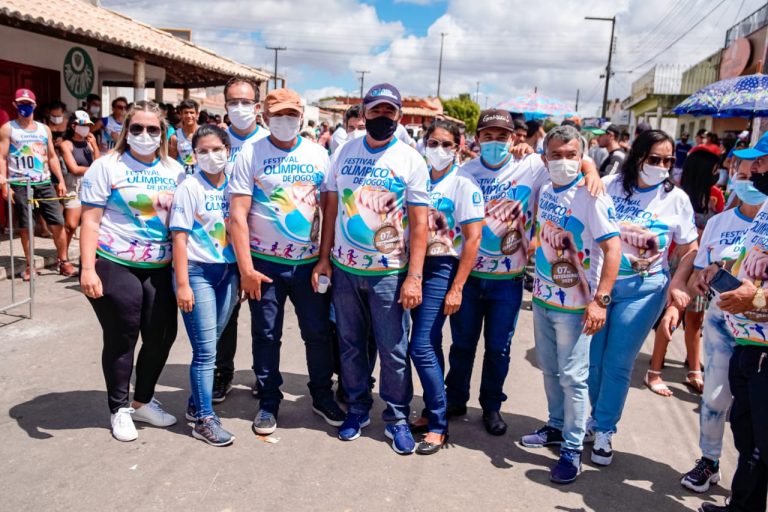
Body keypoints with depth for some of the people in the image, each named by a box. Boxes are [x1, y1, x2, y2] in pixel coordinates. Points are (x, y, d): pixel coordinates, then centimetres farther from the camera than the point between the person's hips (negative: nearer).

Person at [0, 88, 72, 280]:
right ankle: (30, 265, 15)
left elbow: (52, 156, 16)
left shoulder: (44, 129, 12)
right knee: (25, 227, 4)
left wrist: (61, 180, 8)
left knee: (58, 222, -1)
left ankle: (64, 262, 9)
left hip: (45, 183, 3)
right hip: (19, 185, -3)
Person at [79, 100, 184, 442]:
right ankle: (119, 409, 24)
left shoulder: (174, 170, 8)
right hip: (114, 266, -4)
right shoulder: (107, 166, -4)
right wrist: (87, 269, -16)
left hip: (160, 268, 4)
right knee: (121, 338, 5)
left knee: (162, 335, 7)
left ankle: (143, 401, 29)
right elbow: (90, 220, -8)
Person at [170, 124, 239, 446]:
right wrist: (182, 285, -13)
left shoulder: (233, 187, 7)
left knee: (210, 344, 12)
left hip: (228, 271, 5)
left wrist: (242, 274, 9)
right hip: (197, 271, -4)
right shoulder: (190, 188, -5)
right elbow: (180, 238, -8)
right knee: (205, 349, -3)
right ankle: (204, 420, 7)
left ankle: (197, 403, 29)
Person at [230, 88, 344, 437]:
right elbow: (238, 214, -8)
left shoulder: (318, 155, 4)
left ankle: (322, 396, 27)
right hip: (265, 262, -1)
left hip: (309, 261, 2)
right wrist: (245, 267, -13)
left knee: (318, 332, 7)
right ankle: (268, 403, 25)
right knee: (266, 336, 8)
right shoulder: (251, 155, -3)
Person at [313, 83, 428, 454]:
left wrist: (414, 276, -11)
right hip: (344, 269, 3)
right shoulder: (344, 152, 5)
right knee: (350, 345, 13)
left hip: (389, 273, -3)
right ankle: (357, 409, 30)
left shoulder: (411, 160, -4)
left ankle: (397, 419, 20)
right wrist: (324, 257, 6)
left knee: (394, 351, 2)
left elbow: (419, 224, -6)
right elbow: (331, 208, 10)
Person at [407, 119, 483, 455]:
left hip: (442, 269, -5)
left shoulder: (464, 185, -7)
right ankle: (432, 411, 27)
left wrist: (456, 288, -13)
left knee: (421, 347, -8)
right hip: (416, 265, 5)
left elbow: (472, 240, -10)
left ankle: (438, 425, 6)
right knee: (430, 345, 13)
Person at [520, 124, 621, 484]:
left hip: (574, 304, -7)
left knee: (572, 377, 2)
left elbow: (613, 248, -19)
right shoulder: (545, 192, 5)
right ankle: (557, 426, 37)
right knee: (549, 369, 18)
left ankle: (572, 448, 16)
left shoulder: (591, 197, -16)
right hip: (542, 297, 7)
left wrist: (600, 300, -24)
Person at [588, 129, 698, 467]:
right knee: (592, 359, 9)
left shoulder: (676, 199, -1)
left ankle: (604, 430, 21)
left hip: (643, 289, -1)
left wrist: (677, 284, -7)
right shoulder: (609, 186, -2)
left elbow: (690, 250, 5)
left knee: (618, 364, 3)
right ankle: (598, 417, 33)